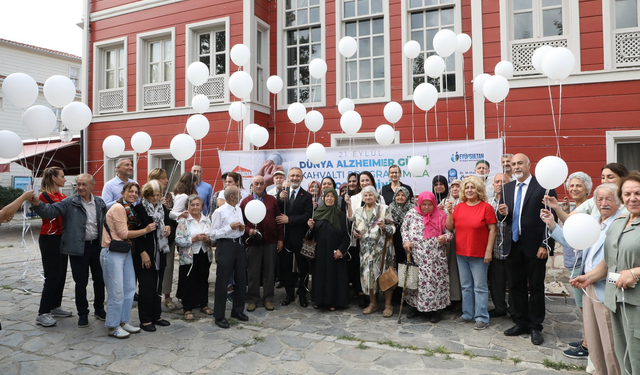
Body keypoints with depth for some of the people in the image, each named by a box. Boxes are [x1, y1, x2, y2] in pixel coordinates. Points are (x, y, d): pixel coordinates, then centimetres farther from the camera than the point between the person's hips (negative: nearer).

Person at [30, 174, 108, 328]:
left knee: (100, 279, 13)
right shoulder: (70, 202, -7)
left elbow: (105, 223, 11)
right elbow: (51, 210, -19)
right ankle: (83, 314, 22)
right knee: (81, 282, 6)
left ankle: (99, 309, 32)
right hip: (78, 248, -3)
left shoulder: (100, 203, 4)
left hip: (97, 246, 3)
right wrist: (37, 204, -38)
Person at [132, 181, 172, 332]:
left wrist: (168, 227, -2)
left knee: (157, 286, 12)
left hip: (160, 254, 6)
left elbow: (168, 225, 23)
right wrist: (142, 253, -15)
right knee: (146, 287, -2)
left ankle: (156, 316, 23)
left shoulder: (163, 209, 11)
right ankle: (145, 320, 9)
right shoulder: (139, 209, -8)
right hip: (144, 255, -6)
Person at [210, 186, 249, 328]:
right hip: (226, 246, -7)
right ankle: (219, 316, 12)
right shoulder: (219, 212, -11)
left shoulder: (239, 209, 10)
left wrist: (242, 228, 1)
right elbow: (213, 234, -12)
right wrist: (230, 227, -18)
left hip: (239, 244, 7)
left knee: (242, 280, 13)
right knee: (222, 282, 0)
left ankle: (238, 310, 30)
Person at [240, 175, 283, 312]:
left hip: (271, 242, 1)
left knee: (269, 271, 8)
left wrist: (280, 239, 3)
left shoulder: (272, 200, 7)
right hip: (253, 242, -1)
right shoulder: (245, 202, 4)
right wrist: (248, 230, -16)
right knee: (253, 272, 7)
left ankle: (268, 299, 21)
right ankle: (253, 299, 21)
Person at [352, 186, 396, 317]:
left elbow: (392, 228, -3)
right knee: (368, 274, 4)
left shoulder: (384, 209, -1)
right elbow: (355, 228, 18)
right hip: (366, 249, 3)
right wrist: (355, 233, -3)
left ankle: (388, 305, 12)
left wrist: (384, 227, -23)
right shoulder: (358, 212, 10)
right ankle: (372, 303, 21)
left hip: (382, 247, -3)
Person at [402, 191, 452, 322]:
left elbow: (449, 232, 7)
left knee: (435, 280, 0)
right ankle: (417, 306, 23)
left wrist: (445, 238, -13)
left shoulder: (440, 216, 3)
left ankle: (434, 309, 14)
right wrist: (405, 241, -3)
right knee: (416, 280, 6)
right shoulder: (412, 214, 6)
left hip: (436, 256, -1)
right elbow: (404, 228, 11)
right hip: (416, 255, 1)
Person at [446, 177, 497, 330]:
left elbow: (492, 230, -8)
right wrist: (450, 212, -8)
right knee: (466, 286, 15)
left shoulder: (486, 207, -7)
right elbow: (450, 227, 6)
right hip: (461, 253, 5)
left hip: (479, 254, -5)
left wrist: (489, 251, -12)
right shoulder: (459, 207, 6)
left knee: (480, 286, 2)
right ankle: (468, 314, 27)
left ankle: (482, 317, 13)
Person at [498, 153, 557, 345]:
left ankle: (535, 327, 20)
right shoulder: (506, 188, 10)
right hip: (513, 245, 5)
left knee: (536, 288, 7)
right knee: (516, 286, 12)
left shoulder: (544, 187, -7)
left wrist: (546, 245, -14)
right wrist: (503, 213, -9)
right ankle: (520, 323, 27)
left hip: (535, 246, -5)